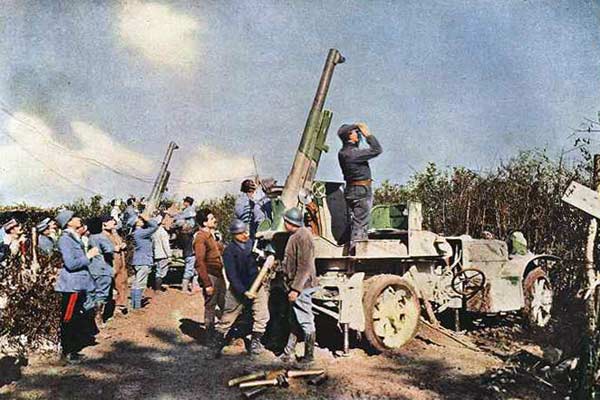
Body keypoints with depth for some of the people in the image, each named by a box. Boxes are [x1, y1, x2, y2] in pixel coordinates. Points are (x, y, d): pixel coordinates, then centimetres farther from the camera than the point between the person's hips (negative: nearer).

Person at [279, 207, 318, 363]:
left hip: (302, 286, -10)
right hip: (295, 286, 10)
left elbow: (304, 267, -23)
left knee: (305, 322, 0)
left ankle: (309, 355, 11)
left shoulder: (303, 237, -19)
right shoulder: (295, 236, 13)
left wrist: (295, 288, -24)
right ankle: (288, 353, 25)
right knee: (295, 321, 16)